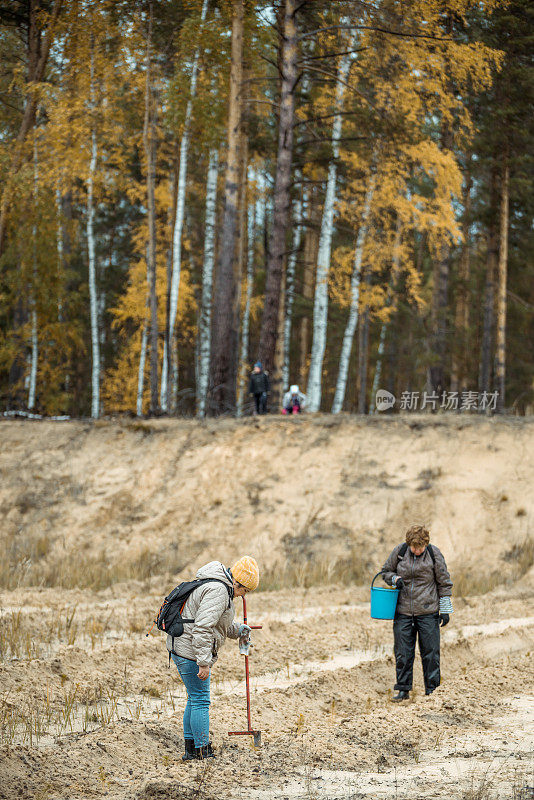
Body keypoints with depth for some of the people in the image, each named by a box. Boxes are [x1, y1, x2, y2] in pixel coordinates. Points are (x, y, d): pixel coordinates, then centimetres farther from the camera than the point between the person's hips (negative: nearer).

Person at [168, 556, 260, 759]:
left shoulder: (220, 587, 14)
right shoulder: (218, 591, -20)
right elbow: (202, 628, -27)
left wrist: (237, 630, 21)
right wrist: (204, 663, -27)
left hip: (182, 649, 11)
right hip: (191, 652, -11)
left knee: (195, 699, 17)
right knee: (200, 701, -5)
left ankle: (191, 750, 24)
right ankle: (202, 752, -1)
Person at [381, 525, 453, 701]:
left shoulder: (434, 554, -6)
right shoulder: (400, 551, -1)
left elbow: (444, 583, 1)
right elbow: (386, 571, 13)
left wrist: (445, 610, 0)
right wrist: (395, 579, -10)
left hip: (428, 612, -2)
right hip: (403, 612, 2)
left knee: (430, 652, 1)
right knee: (403, 652, 3)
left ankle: (432, 690, 10)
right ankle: (403, 689, 12)